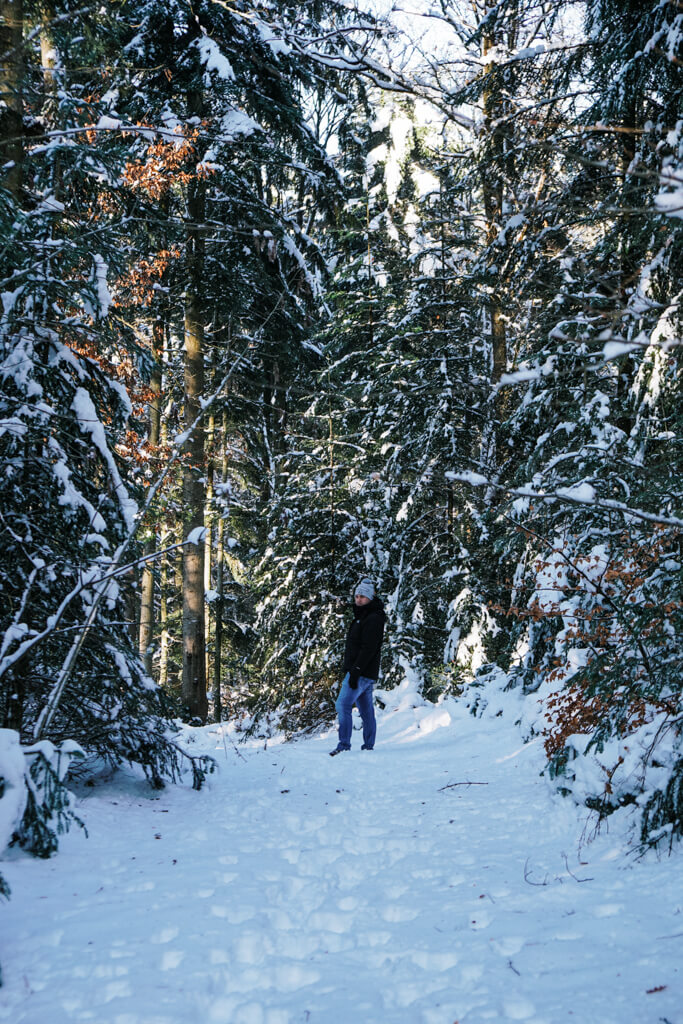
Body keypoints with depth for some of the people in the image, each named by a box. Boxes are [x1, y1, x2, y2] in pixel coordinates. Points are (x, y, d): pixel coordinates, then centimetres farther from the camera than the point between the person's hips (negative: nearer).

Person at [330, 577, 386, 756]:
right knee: (366, 711, 10)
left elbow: (368, 648, -21)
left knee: (343, 705, -14)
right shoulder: (362, 617, 20)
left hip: (363, 673, -10)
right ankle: (368, 746, 13)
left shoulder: (373, 619, -13)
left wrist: (355, 671, -24)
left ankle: (344, 745, -15)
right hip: (366, 674, 10)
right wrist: (350, 670, 19)